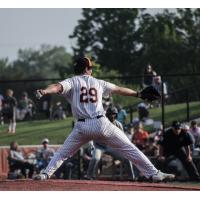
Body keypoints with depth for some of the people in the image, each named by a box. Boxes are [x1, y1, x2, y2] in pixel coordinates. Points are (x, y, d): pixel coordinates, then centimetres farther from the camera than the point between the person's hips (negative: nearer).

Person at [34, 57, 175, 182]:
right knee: (129, 148, 3)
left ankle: (46, 174, 0)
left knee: (63, 153, 16)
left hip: (82, 126, 0)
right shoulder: (98, 83, 17)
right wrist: (138, 94, 39)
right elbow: (119, 90, 26)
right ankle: (154, 173, -1)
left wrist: (44, 91, -29)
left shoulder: (72, 82, 10)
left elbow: (58, 87, -11)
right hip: (101, 124, 1)